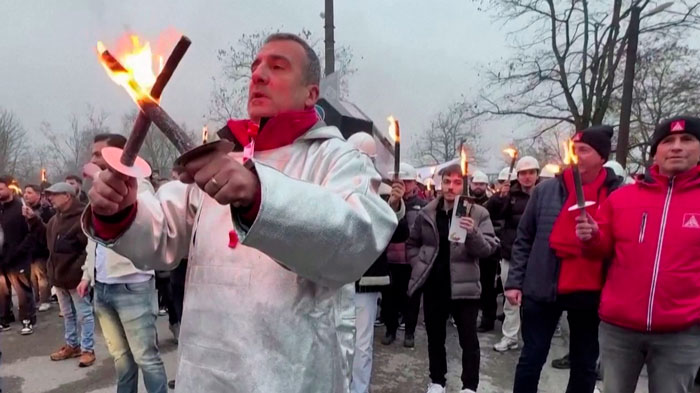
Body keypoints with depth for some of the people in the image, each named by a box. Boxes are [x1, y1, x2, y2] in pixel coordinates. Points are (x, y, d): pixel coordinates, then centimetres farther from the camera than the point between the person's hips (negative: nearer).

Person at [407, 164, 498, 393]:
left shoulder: (478, 213, -3)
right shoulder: (427, 213, 4)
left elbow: (489, 248, -11)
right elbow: (412, 244, 16)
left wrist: (473, 233, -29)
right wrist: (419, 264, 2)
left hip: (464, 286, -2)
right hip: (433, 285, 3)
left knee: (468, 340, 5)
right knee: (435, 337, 15)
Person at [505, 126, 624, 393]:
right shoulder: (545, 190, 0)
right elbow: (523, 240, 4)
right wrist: (514, 281, 0)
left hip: (590, 293, 0)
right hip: (541, 290, 0)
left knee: (584, 364, 16)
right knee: (531, 358, 10)